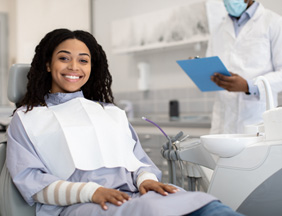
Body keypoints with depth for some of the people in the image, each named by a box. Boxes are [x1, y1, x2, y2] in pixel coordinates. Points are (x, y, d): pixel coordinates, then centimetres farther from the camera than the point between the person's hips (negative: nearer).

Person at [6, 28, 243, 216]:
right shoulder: (26, 118, 17)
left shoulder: (113, 112, 29)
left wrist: (146, 179, -5)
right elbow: (29, 180, 4)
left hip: (133, 194, 4)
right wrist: (90, 191, -13)